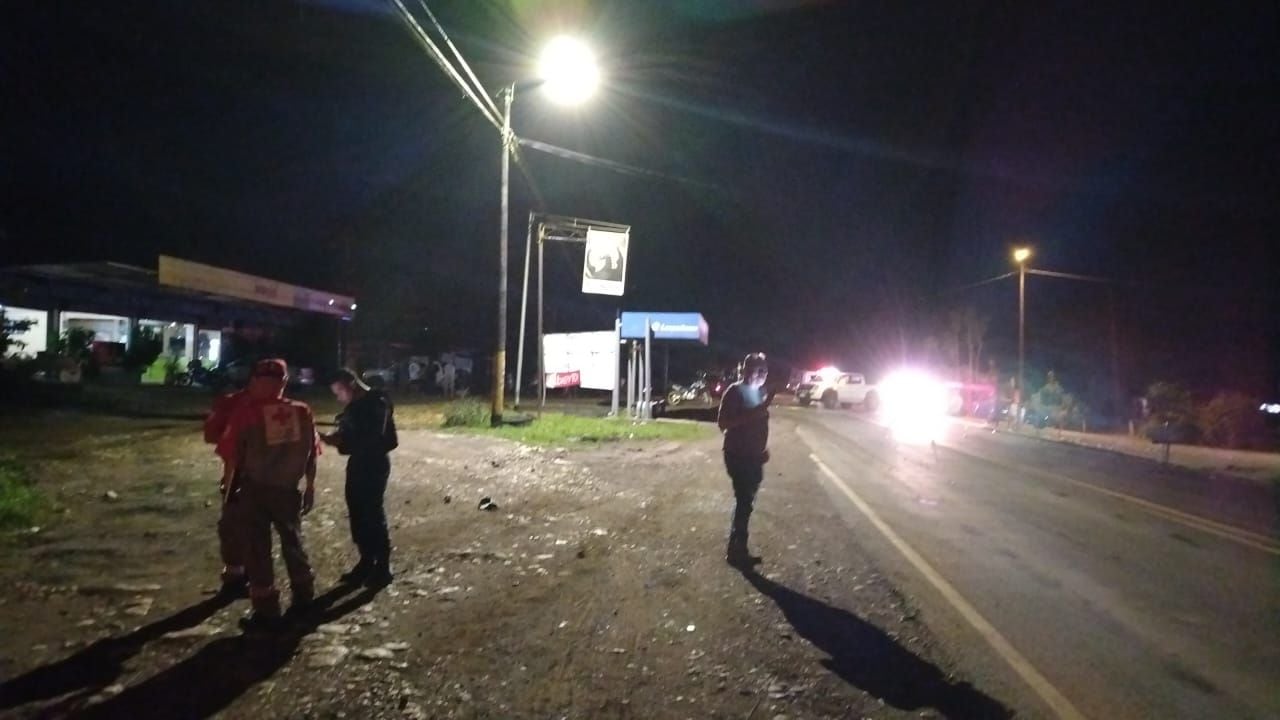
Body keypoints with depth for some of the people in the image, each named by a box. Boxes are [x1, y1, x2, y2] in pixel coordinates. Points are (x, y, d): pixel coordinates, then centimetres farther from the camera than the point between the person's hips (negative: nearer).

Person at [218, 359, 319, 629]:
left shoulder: (246, 412, -11)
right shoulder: (302, 412, -1)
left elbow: (231, 454, -9)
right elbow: (311, 454, 4)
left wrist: (233, 485, 8)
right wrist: (310, 487, 14)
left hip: (255, 489, -3)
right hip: (288, 489, 4)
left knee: (258, 550, 7)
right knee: (293, 542, 21)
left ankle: (266, 611, 10)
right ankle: (303, 598, 33)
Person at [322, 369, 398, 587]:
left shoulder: (377, 404, -16)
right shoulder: (354, 405, 11)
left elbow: (373, 440, -25)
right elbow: (350, 434, 16)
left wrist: (341, 441, -22)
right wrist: (335, 437, -3)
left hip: (375, 464, -9)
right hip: (357, 463, 9)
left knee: (373, 514, -3)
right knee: (357, 514, 11)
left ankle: (382, 567, 7)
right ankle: (366, 561, 22)